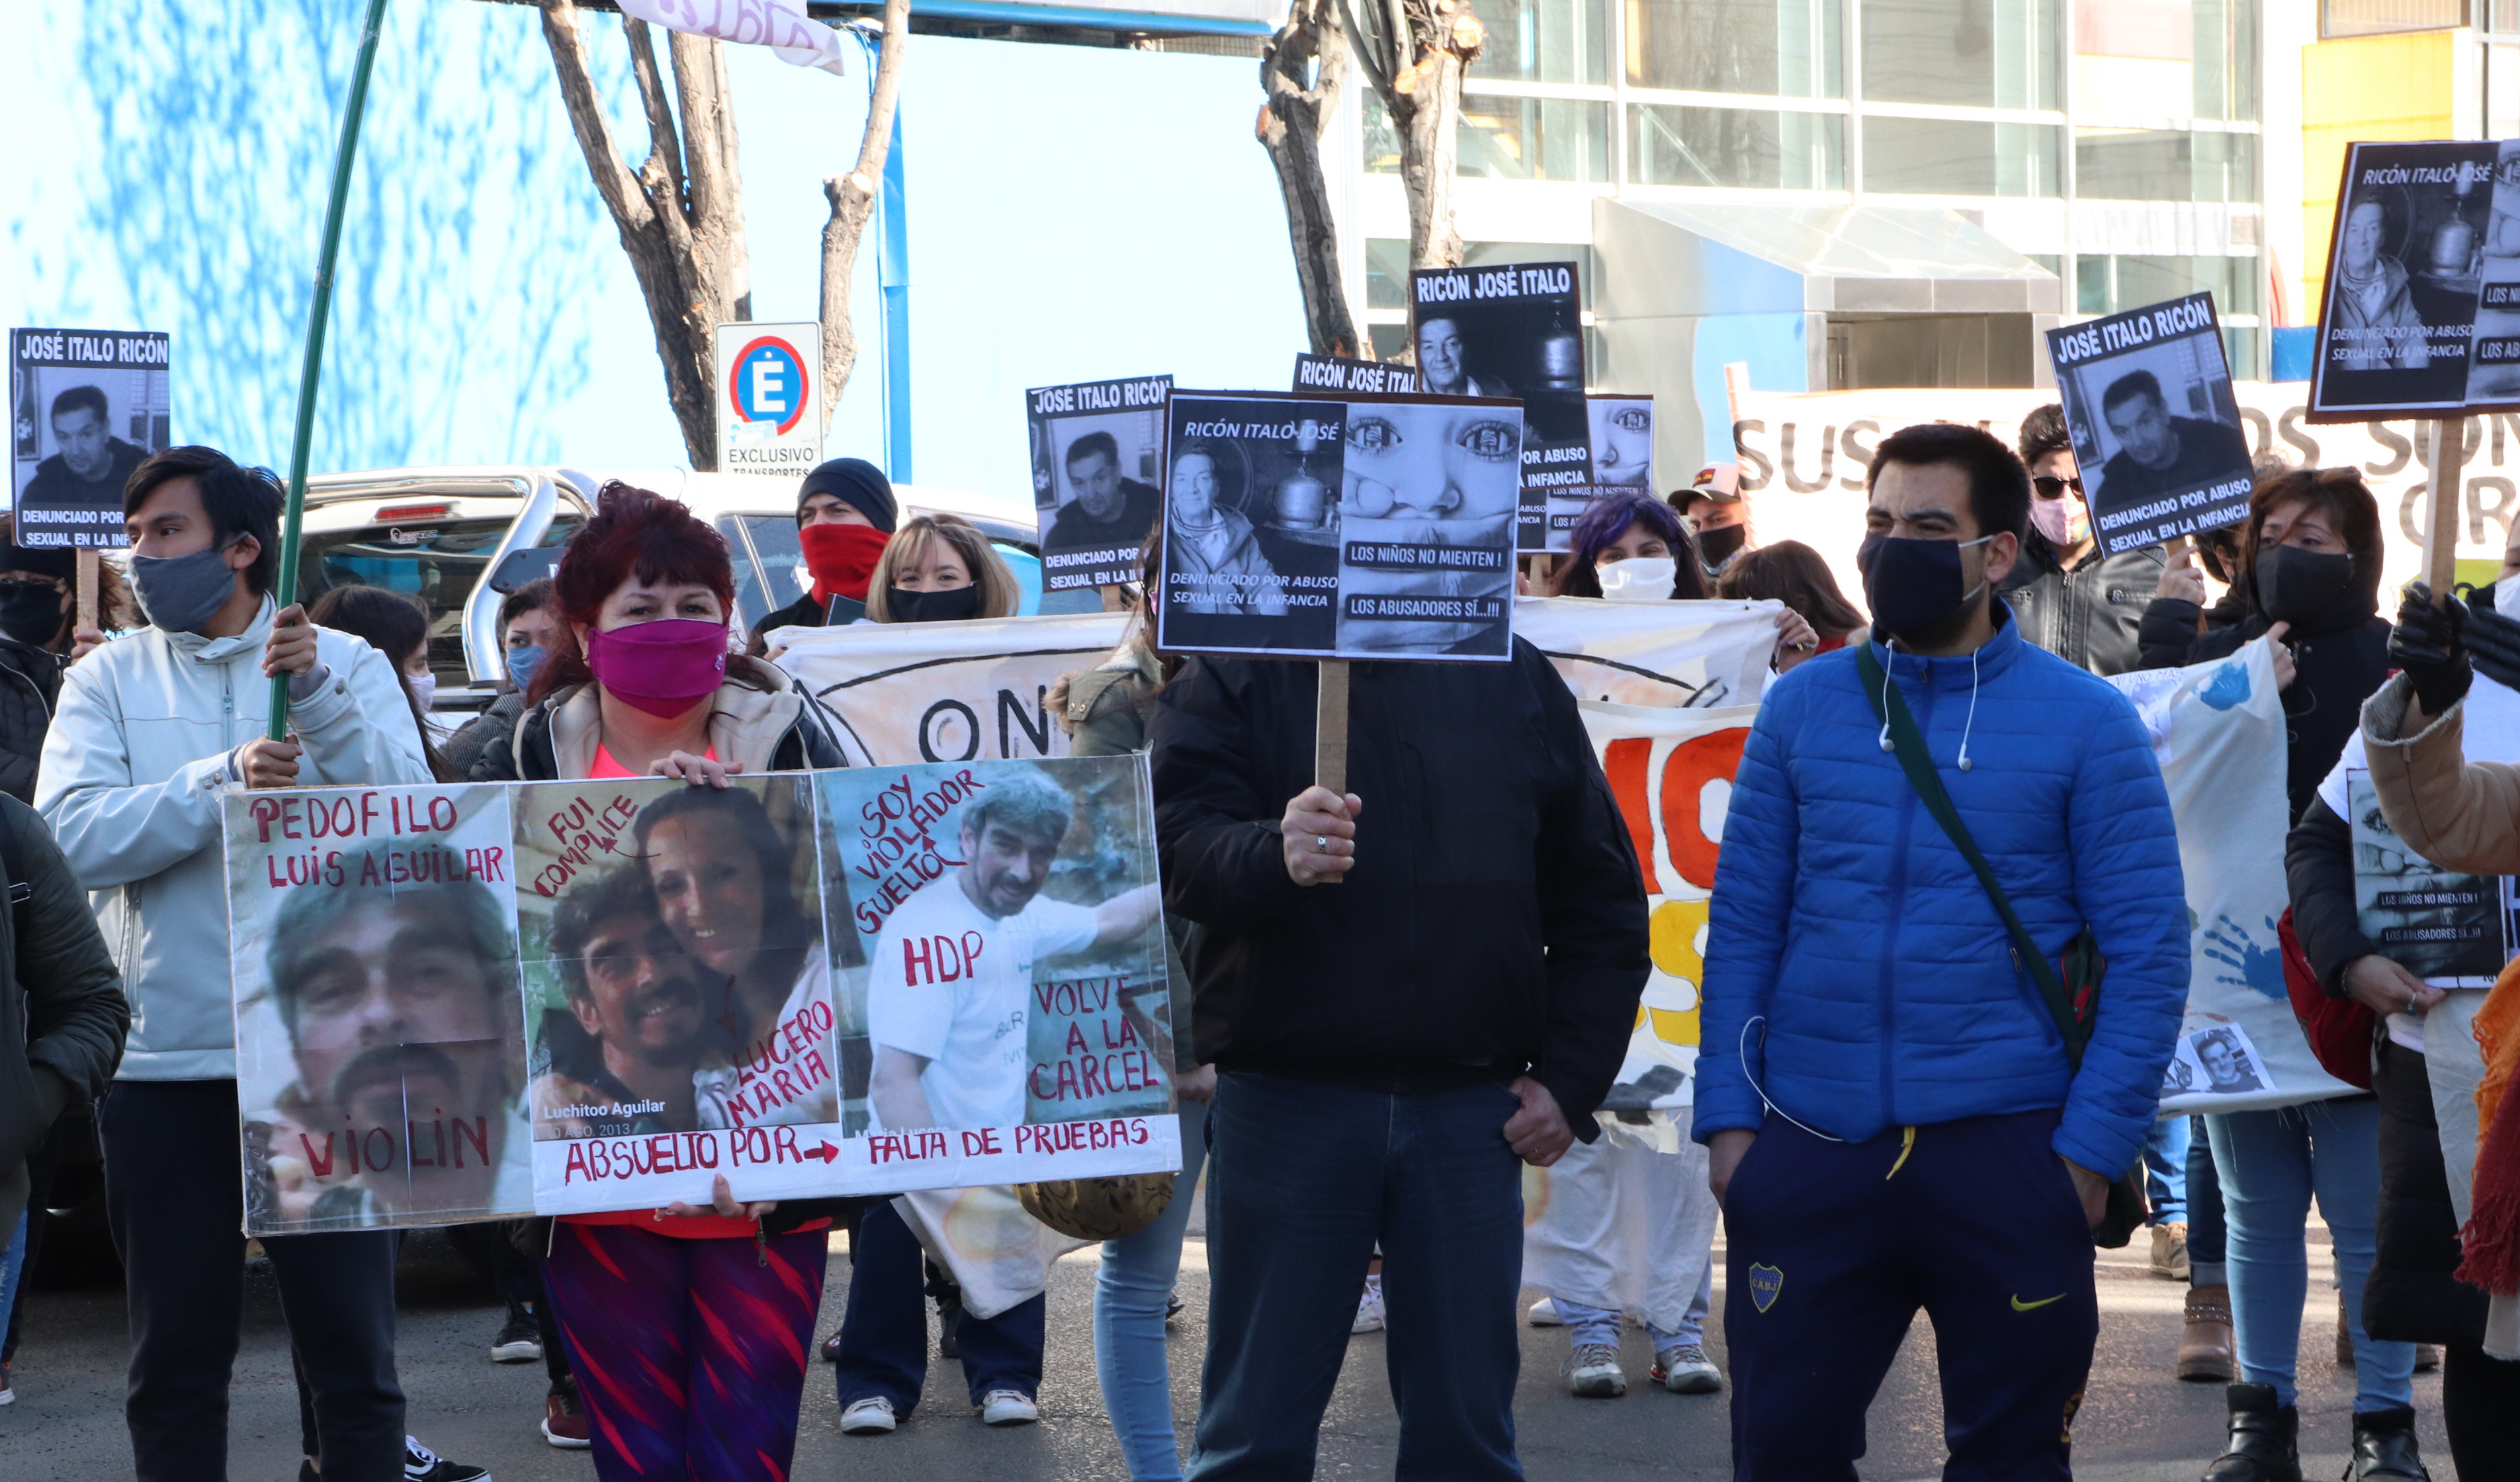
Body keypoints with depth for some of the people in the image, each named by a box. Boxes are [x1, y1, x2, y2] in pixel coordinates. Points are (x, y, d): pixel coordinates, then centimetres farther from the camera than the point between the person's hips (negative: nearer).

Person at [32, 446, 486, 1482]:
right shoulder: (108, 680, 7)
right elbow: (71, 833, -9)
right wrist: (222, 781, -19)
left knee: (352, 1346, 2)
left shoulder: (348, 666, 5)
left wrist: (317, 696, -19)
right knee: (176, 1360, 8)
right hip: (161, 1062, 1)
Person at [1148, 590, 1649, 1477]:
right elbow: (1178, 845, -12)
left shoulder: (1515, 676, 10)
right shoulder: (1230, 677, 3)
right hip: (1286, 1097, -2)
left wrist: (1571, 1078, 5)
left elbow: (1602, 899, 13)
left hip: (1473, 1109, 2)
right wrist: (1271, 856, -34)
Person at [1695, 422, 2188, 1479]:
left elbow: (2147, 953, -2)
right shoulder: (1803, 706, 7)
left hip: (2005, 1154, -2)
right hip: (1809, 1149, 2)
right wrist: (1727, 1116, 0)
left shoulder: (2085, 723, -1)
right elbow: (1742, 923, 8)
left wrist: (2094, 1147, -9)